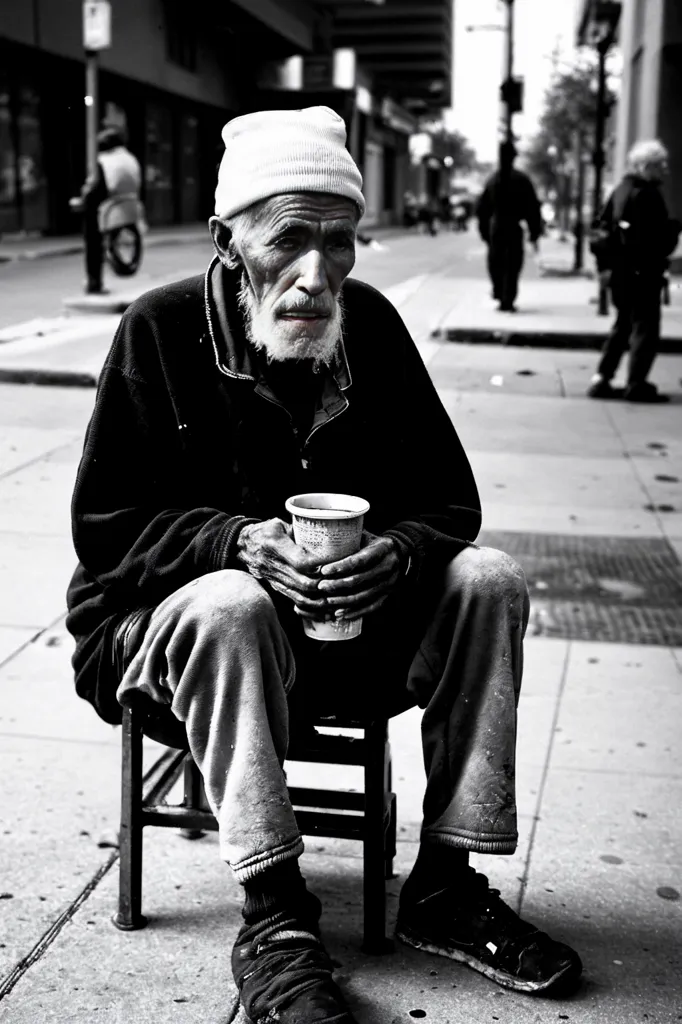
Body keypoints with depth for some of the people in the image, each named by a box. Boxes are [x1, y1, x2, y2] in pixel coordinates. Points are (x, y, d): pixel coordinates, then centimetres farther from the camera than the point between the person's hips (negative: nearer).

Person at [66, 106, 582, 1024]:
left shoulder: (369, 324, -3)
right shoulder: (162, 330, -13)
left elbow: (449, 498, 0)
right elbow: (105, 529, -12)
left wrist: (400, 550, -24)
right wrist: (238, 543, -29)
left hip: (352, 625, 4)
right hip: (170, 627, -4)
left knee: (488, 580, -16)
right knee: (230, 605, -36)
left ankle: (445, 888, -10)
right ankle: (274, 919, -26)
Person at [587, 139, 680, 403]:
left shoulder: (621, 190, 10)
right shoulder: (647, 195, -17)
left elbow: (603, 225, 13)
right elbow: (659, 239, -22)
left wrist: (606, 261, 15)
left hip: (619, 270, 9)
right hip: (643, 272, -9)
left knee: (622, 326, 19)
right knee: (645, 327, 0)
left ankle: (601, 380, 16)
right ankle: (636, 385, 0)